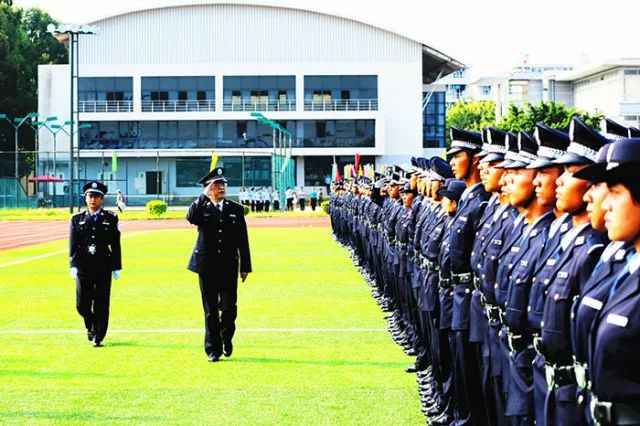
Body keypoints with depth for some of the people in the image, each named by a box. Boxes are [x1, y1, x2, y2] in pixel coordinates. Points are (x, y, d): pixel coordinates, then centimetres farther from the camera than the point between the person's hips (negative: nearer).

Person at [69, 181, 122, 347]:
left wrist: (117, 267, 1)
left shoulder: (111, 219, 5)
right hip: (84, 267, 1)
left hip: (103, 266, -1)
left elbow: (116, 245, 5)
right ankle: (91, 326, 28)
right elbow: (73, 245, 3)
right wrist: (73, 266, -8)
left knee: (101, 304, -1)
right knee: (82, 305, -1)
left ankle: (98, 337, 9)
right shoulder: (77, 220, 8)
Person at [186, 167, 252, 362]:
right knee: (211, 310, 4)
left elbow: (243, 240, 9)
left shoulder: (236, 209, 7)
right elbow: (191, 218, -23)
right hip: (207, 267, -1)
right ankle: (213, 349, 11)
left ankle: (226, 337, 25)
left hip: (229, 267, 1)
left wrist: (246, 266, 6)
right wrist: (205, 196, -18)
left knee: (229, 307, -4)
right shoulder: (201, 208, 2)